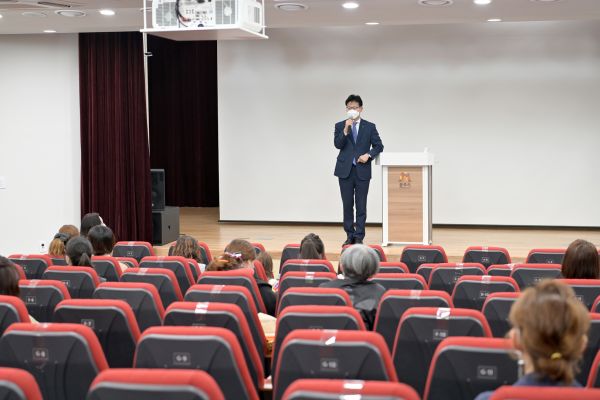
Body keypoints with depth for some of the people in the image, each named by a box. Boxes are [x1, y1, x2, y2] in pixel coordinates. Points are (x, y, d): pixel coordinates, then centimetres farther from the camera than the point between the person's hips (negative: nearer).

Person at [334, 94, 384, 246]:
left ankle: (359, 237, 2)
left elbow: (378, 146, 7)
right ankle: (350, 236, 13)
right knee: (347, 204, 5)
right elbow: (337, 144, -7)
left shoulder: (370, 127, 6)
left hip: (362, 171, -1)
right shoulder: (340, 126, 6)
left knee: (361, 205, -1)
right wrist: (345, 130, -19)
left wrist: (368, 155, -10)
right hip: (345, 170, 1)